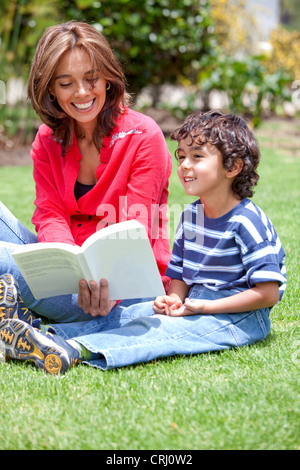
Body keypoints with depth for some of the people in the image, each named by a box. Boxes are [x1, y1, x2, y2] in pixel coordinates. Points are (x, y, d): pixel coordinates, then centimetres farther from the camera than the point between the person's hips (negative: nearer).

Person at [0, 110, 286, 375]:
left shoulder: (247, 222, -15)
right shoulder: (190, 215, 10)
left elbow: (268, 292, -19)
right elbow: (180, 275, 15)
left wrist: (203, 307, -20)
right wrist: (173, 299, -9)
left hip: (240, 316, -8)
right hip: (194, 305, 8)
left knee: (164, 330, -30)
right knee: (126, 314, -9)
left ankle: (76, 350, -47)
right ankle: (50, 337, -23)